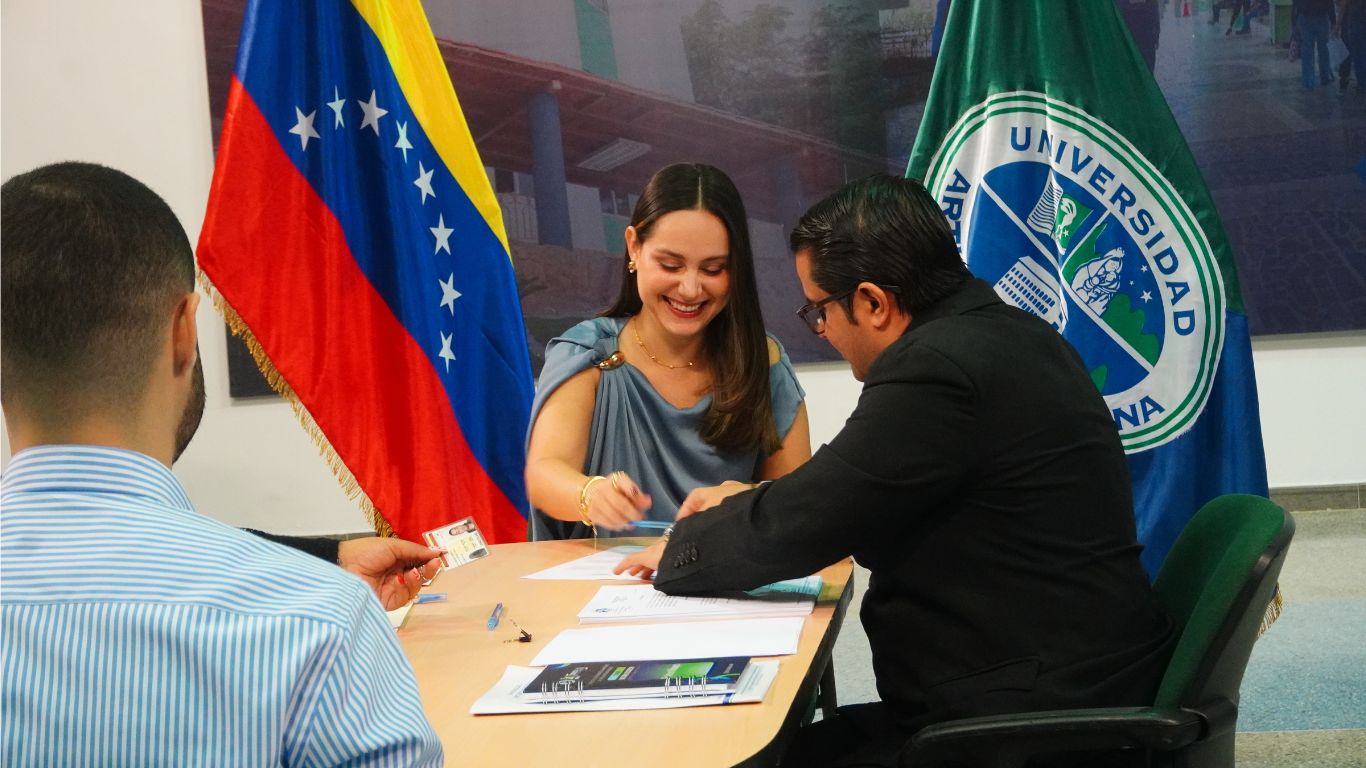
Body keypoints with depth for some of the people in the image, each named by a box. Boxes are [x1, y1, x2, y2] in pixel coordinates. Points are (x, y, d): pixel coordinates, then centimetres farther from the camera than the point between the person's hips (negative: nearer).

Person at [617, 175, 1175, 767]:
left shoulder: (936, 368, -21)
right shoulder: (1010, 336, 10)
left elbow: (792, 527, -14)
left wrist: (677, 552, 3)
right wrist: (749, 507, 19)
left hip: (1033, 719, -9)